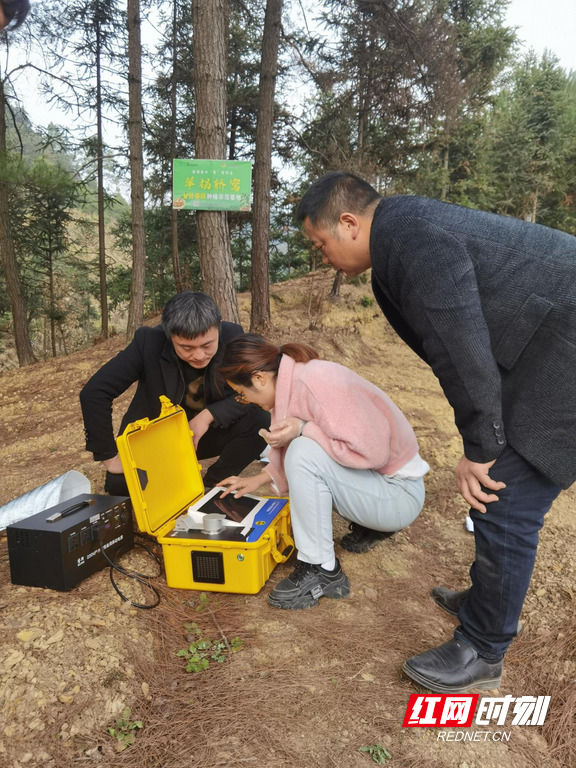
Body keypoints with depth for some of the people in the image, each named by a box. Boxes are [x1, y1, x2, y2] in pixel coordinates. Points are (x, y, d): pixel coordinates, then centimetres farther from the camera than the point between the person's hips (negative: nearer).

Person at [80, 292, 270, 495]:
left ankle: (213, 483, -1)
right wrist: (109, 455, -22)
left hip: (210, 432, 1)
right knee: (120, 483, -26)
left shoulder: (232, 337, -21)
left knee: (261, 421, -25)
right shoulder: (148, 342, -25)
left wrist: (209, 415, -28)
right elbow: (94, 392, -23)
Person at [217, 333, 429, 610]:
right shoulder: (292, 381, 1)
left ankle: (322, 571, -13)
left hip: (397, 493, -9)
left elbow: (371, 451, -28)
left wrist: (303, 429, -26)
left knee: (304, 452, -26)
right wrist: (260, 479, 12)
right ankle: (366, 523, 18)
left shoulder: (318, 382, -26)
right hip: (367, 479, 9)